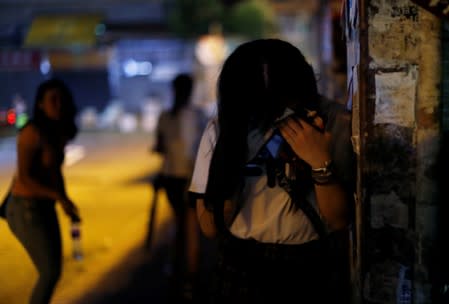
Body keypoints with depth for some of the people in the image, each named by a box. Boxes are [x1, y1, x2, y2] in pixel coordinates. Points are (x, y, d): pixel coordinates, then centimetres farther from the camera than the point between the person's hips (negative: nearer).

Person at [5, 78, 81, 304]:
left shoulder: (56, 133, 7)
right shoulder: (33, 132, -19)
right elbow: (24, 177, -23)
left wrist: (66, 205, 15)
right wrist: (59, 197, -25)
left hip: (43, 207, 9)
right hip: (26, 210, -9)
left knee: (53, 271, 13)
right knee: (50, 273, -6)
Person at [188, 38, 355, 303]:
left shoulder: (336, 121, -11)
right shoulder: (224, 127, -7)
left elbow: (340, 221, -11)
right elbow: (211, 228, -7)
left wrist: (320, 162, -25)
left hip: (309, 272, 0)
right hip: (240, 271, 1)